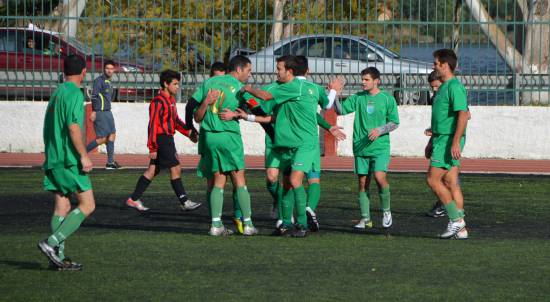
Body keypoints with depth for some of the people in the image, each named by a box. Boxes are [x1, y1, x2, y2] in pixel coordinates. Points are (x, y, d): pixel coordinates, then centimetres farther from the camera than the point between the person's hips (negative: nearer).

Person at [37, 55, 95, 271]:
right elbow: (73, 126, -19)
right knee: (87, 205, -6)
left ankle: (58, 257, 5)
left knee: (62, 207, 9)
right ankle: (52, 243, -16)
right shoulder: (74, 93, -10)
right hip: (69, 160, -9)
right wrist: (84, 156, -18)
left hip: (53, 159, 9)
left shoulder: (57, 93, 16)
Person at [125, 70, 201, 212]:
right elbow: (153, 124, -17)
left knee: (153, 170, 11)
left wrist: (188, 132, 12)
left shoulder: (171, 100, 16)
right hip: (161, 139, -10)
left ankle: (133, 199, 16)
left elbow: (175, 120, 25)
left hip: (168, 139, 10)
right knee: (175, 168, -9)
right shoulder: (158, 101, -15)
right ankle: (184, 202, -7)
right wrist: (152, 147, -19)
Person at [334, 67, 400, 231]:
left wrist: (380, 130, -14)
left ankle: (386, 210, 4)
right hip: (361, 148, 3)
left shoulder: (387, 98, 0)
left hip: (380, 147, -3)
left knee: (379, 177, -19)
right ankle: (365, 219, 11)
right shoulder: (358, 98, 7)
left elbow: (394, 123, 2)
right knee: (363, 182, 3)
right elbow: (340, 110, 2)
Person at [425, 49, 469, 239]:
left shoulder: (454, 86, -14)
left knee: (433, 179, -11)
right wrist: (432, 141, 27)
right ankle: (460, 229, 7)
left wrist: (456, 142, -27)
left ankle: (456, 219, -7)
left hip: (449, 141, -10)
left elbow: (463, 115, -22)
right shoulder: (443, 87, 18)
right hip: (441, 139, 10)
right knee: (450, 183, 7)